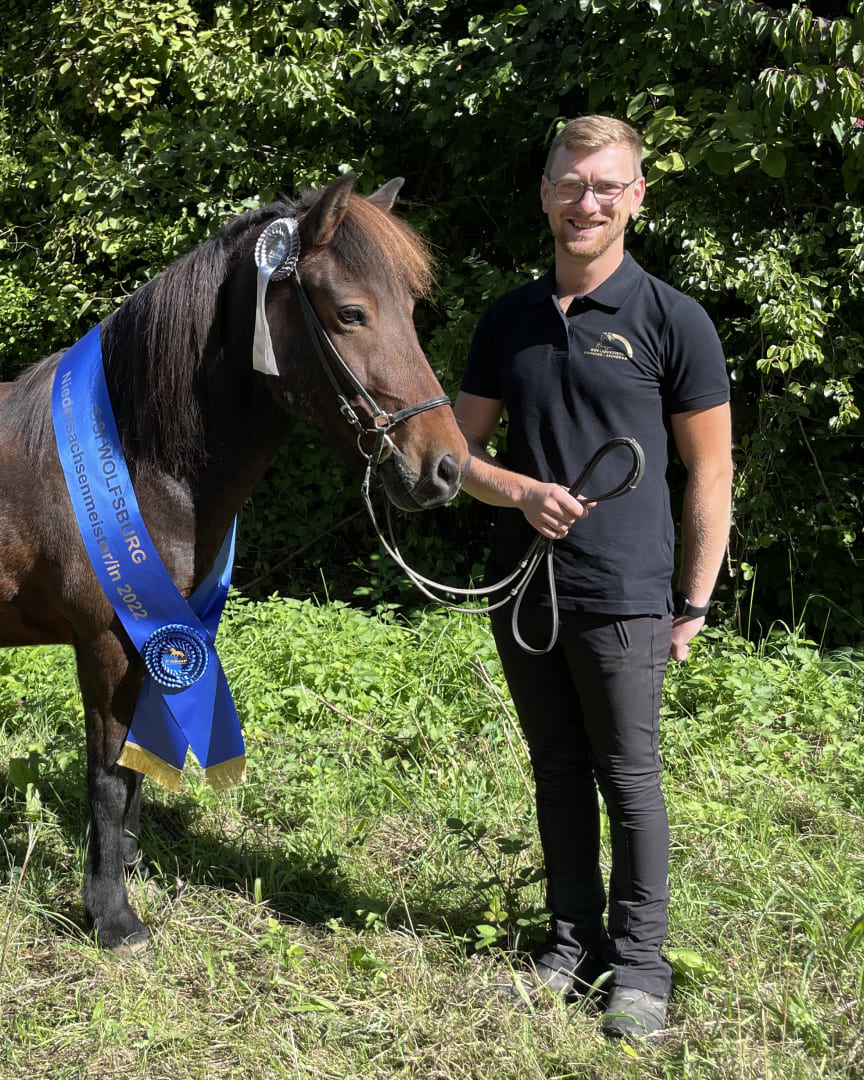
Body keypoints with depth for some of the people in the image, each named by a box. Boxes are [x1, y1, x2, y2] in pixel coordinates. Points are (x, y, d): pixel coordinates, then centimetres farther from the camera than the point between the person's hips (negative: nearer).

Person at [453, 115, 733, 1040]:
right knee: (558, 774, 14)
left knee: (629, 781, 3)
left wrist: (694, 601, -4)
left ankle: (639, 962, 17)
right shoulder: (508, 319, 8)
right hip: (522, 589, 5)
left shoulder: (673, 322, -4)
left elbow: (710, 473, -2)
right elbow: (458, 450, 11)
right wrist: (521, 492, -9)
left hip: (622, 598, -4)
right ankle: (573, 937, 28)